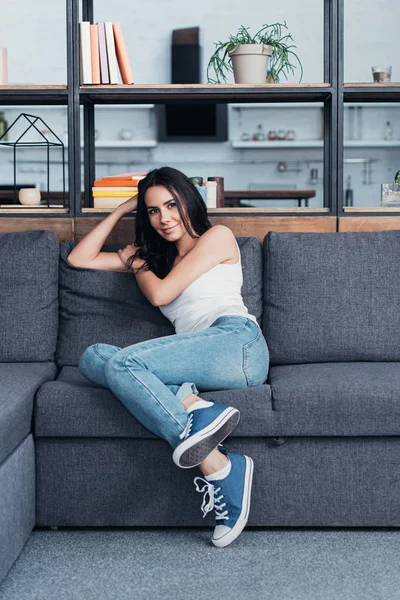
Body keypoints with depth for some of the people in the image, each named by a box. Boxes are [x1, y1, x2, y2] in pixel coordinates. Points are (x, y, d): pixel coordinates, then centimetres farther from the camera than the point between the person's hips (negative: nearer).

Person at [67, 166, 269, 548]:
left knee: (121, 362, -27)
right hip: (199, 356, 6)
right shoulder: (155, 255, 32)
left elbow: (160, 294, 1)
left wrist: (137, 265, 21)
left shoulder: (218, 236, 12)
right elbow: (79, 258, 30)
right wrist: (121, 210, 29)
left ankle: (217, 468, -37)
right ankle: (191, 406, -38)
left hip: (238, 340, -6)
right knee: (92, 358, -17)